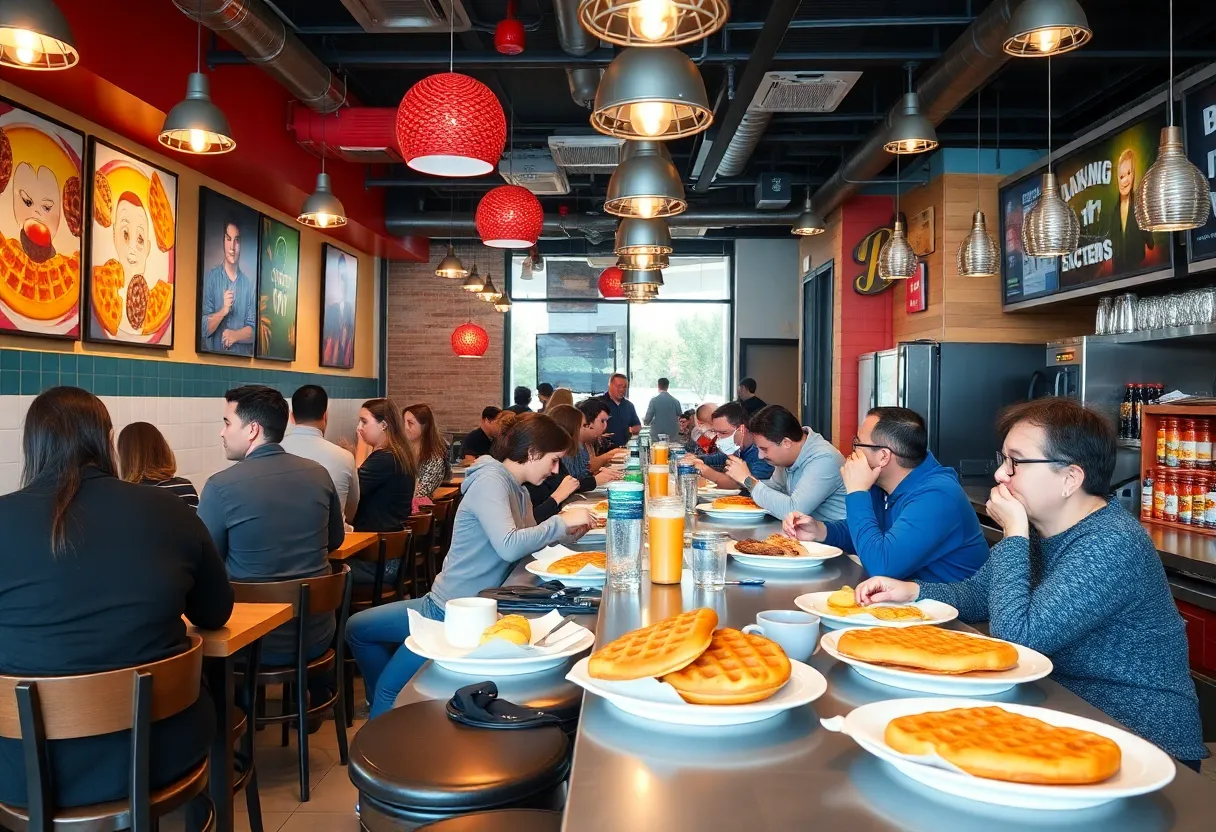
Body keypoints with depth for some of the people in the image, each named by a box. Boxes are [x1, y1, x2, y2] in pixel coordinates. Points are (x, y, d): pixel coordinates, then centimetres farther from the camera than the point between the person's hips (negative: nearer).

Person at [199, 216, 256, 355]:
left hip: (242, 356, 1)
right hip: (214, 355, 0)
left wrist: (236, 335, -15)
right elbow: (204, 328, -3)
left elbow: (253, 330, 1)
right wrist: (223, 311, -17)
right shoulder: (211, 276, 1)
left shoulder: (249, 283, 2)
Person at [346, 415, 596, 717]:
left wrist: (571, 531, -5)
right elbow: (509, 546, -32)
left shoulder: (519, 493, 4)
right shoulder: (491, 481, -19)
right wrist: (562, 521, -26)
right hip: (449, 606, -4)